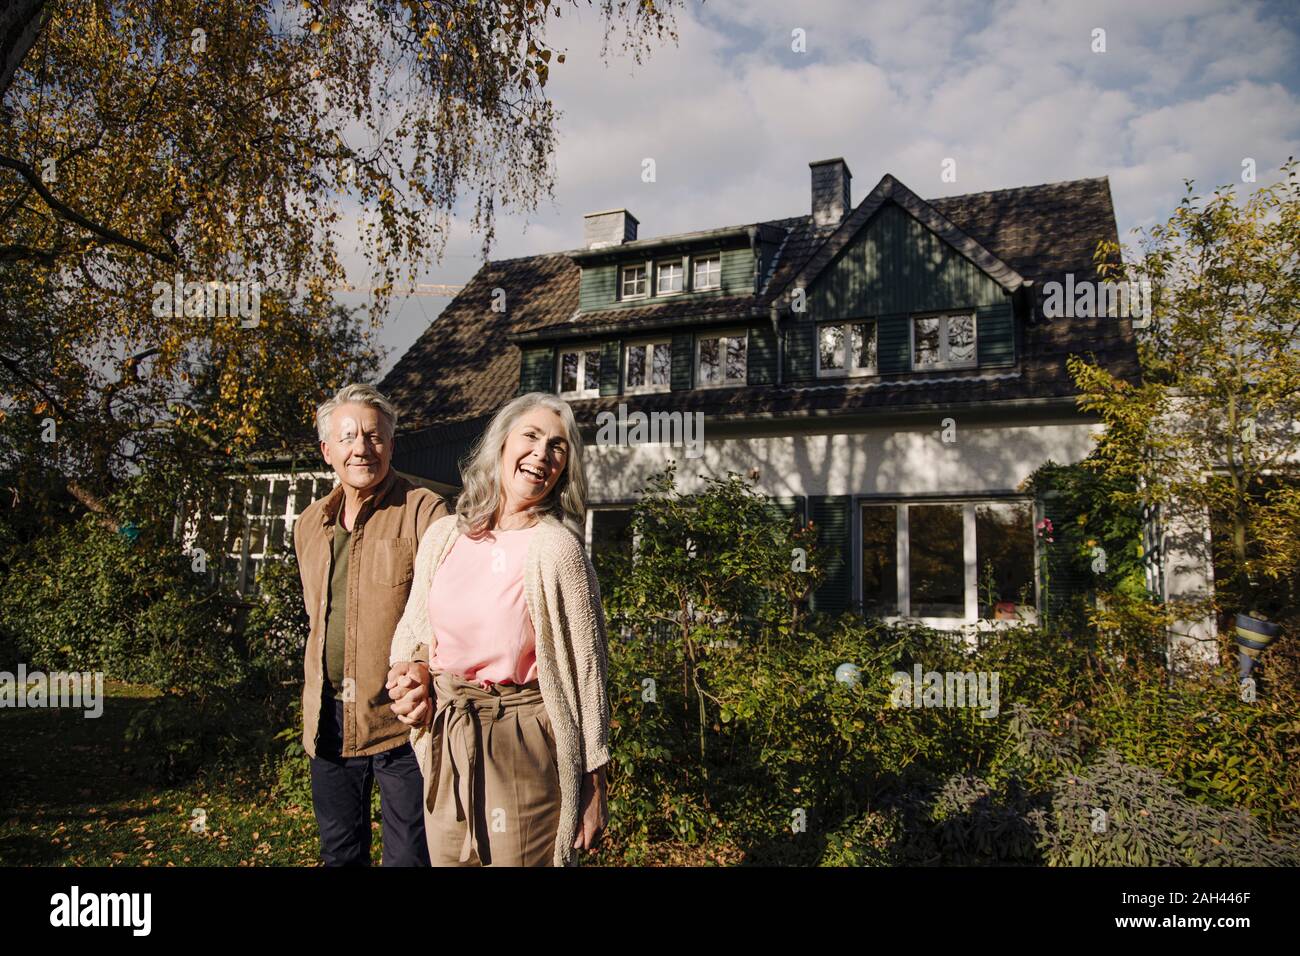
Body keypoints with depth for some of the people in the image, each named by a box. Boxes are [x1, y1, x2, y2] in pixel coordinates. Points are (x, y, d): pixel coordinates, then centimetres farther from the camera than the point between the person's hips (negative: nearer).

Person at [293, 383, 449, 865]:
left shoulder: (425, 512, -11)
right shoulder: (310, 524, 10)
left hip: (401, 718, -6)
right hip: (329, 719, 6)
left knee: (409, 855, 5)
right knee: (339, 853, 20)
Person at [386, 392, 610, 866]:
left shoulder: (556, 548, -15)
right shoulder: (443, 535, 1)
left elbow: (585, 672, -12)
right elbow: (413, 628, 16)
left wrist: (593, 787, -9)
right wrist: (411, 670, -5)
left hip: (522, 746, -5)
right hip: (445, 743, 5)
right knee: (444, 857, 20)